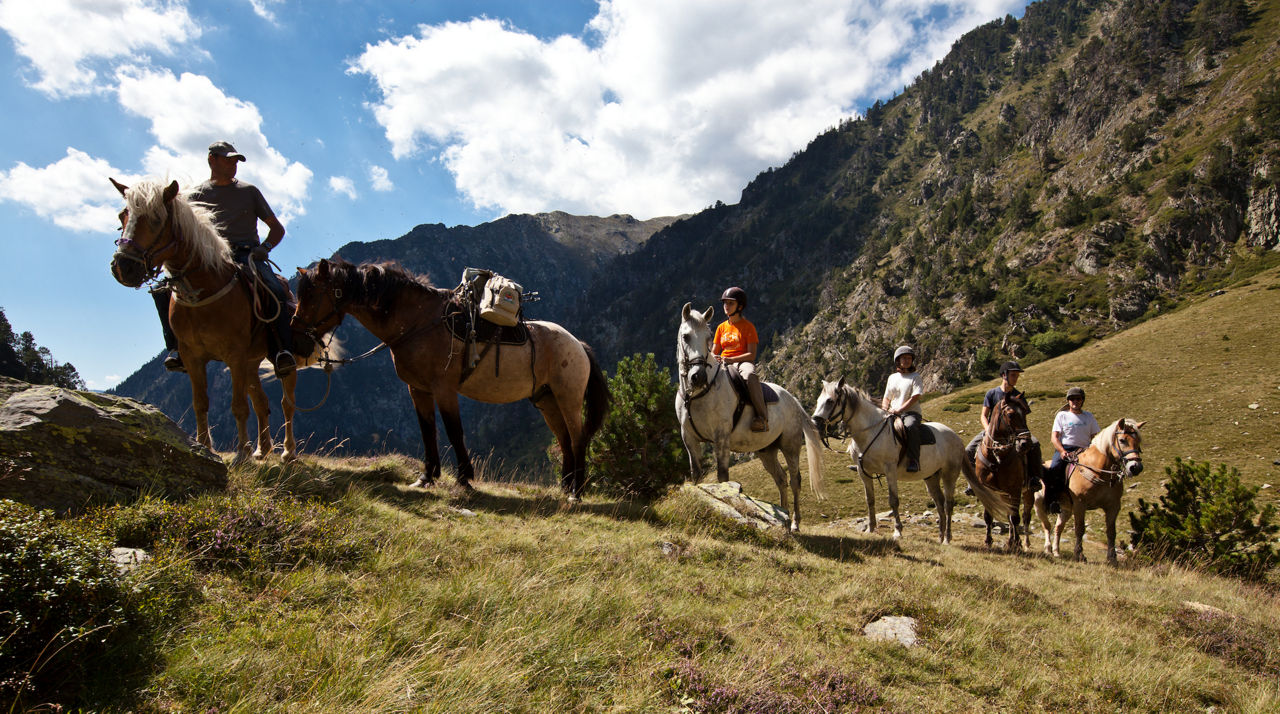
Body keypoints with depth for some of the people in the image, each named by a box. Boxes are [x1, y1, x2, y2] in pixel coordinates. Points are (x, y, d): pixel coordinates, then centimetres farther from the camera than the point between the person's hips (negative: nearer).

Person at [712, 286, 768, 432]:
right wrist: (714, 358, -8)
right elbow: (714, 352, 19)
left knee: (750, 375, -41)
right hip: (724, 364, 4)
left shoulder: (748, 326, 3)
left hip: (743, 361, -4)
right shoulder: (721, 327, 18)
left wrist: (730, 359, -20)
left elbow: (751, 354, -6)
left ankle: (762, 417, -43)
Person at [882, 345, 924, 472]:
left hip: (911, 412, -6)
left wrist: (899, 410, -18)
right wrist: (884, 411, 1)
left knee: (910, 427, -38)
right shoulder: (892, 377, 20)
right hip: (893, 414, 6)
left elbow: (915, 397, -9)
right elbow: (886, 398, 22)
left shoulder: (915, 377, 4)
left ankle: (913, 460, -39)